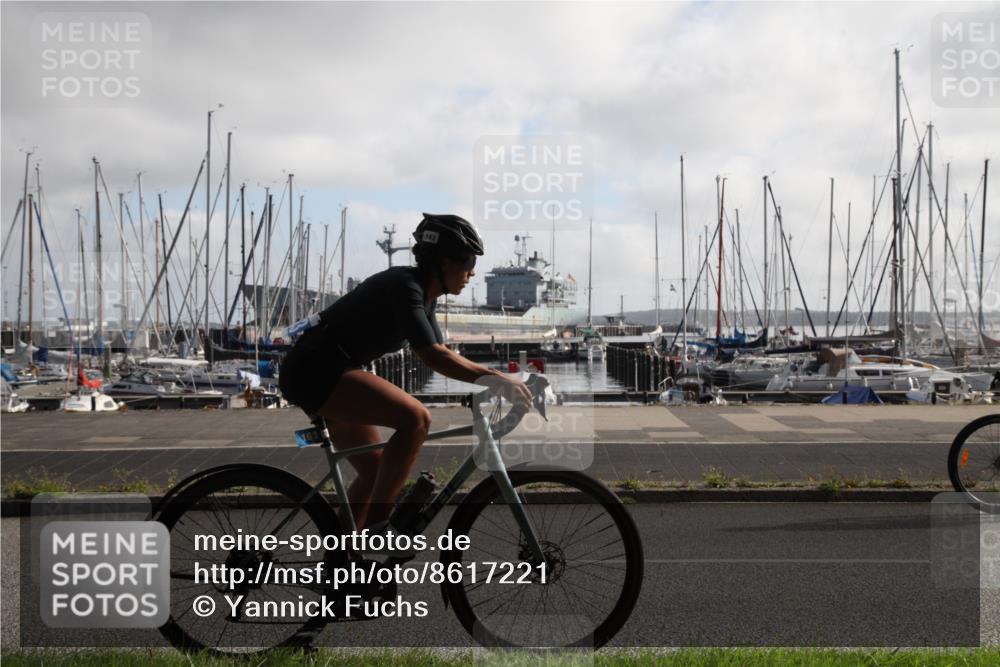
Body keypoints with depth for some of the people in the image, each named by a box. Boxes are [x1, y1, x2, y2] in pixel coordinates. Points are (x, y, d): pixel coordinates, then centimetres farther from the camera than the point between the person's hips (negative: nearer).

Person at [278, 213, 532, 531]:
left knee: (375, 472, 13)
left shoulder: (424, 293, 10)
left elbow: (442, 354, 13)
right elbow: (432, 356, -28)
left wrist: (493, 380, 4)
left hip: (323, 373, 10)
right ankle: (378, 525, -16)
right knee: (415, 417, -24)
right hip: (316, 370, -10)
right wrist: (496, 378, -28)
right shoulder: (404, 286, -19)